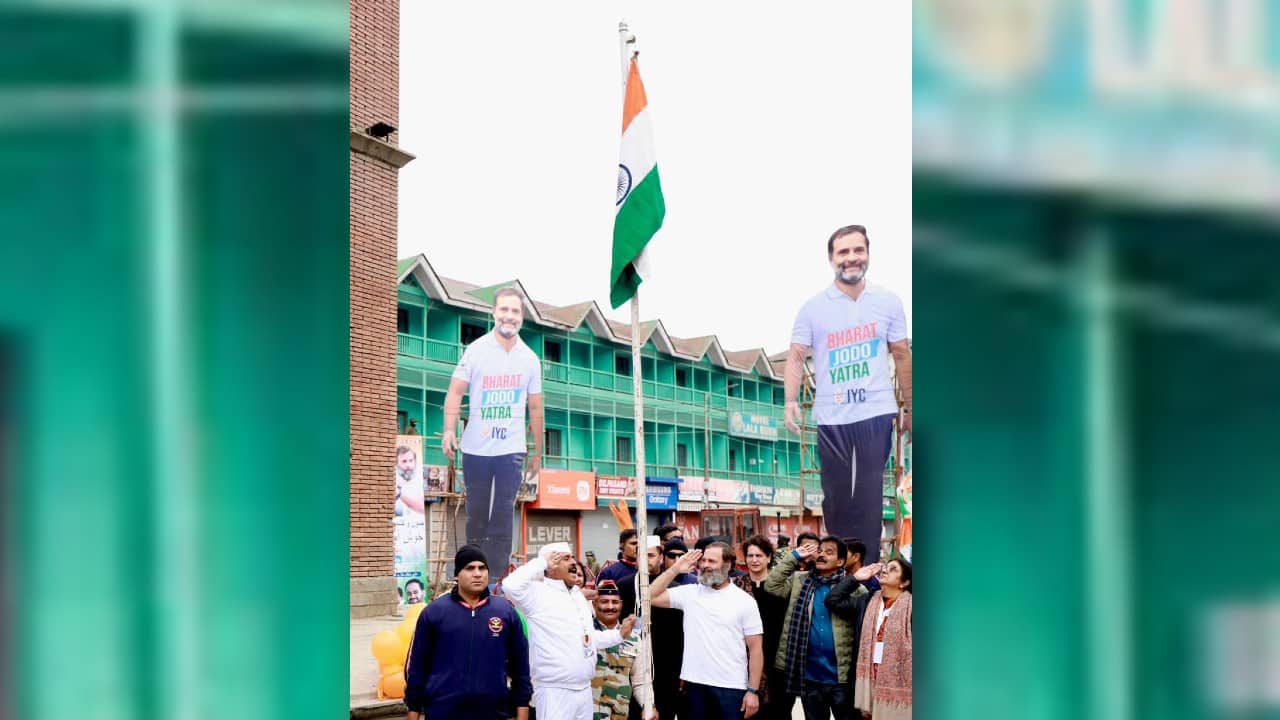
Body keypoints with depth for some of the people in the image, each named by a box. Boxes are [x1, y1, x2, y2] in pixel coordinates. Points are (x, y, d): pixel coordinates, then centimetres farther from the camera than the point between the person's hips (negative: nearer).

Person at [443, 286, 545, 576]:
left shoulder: (530, 359, 6)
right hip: (476, 448, -1)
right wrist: (449, 430, -18)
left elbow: (535, 408, 11)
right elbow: (456, 392, -4)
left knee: (503, 514, -4)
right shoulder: (476, 350, -1)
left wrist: (538, 453, 12)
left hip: (511, 449, 1)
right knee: (476, 512, 7)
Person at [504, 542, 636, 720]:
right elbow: (511, 585, -32)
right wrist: (542, 563, -20)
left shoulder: (577, 594, 15)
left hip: (584, 689, 8)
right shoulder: (538, 592, -11)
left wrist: (619, 634, 17)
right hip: (555, 691, -8)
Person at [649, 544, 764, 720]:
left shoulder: (744, 600, -1)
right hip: (695, 684, 3)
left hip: (731, 687, -2)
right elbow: (650, 597, 1)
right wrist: (675, 569, -2)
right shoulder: (689, 593, 6)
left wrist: (753, 691, -6)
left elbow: (755, 648, -1)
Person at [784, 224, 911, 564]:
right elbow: (796, 357, 0)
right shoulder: (814, 308, 1)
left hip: (876, 414, 0)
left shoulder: (888, 303, 4)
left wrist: (910, 408, 13)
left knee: (868, 498, -3)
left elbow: (902, 355, 11)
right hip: (831, 419, 1)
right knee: (836, 498, 8)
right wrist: (791, 401, -15)